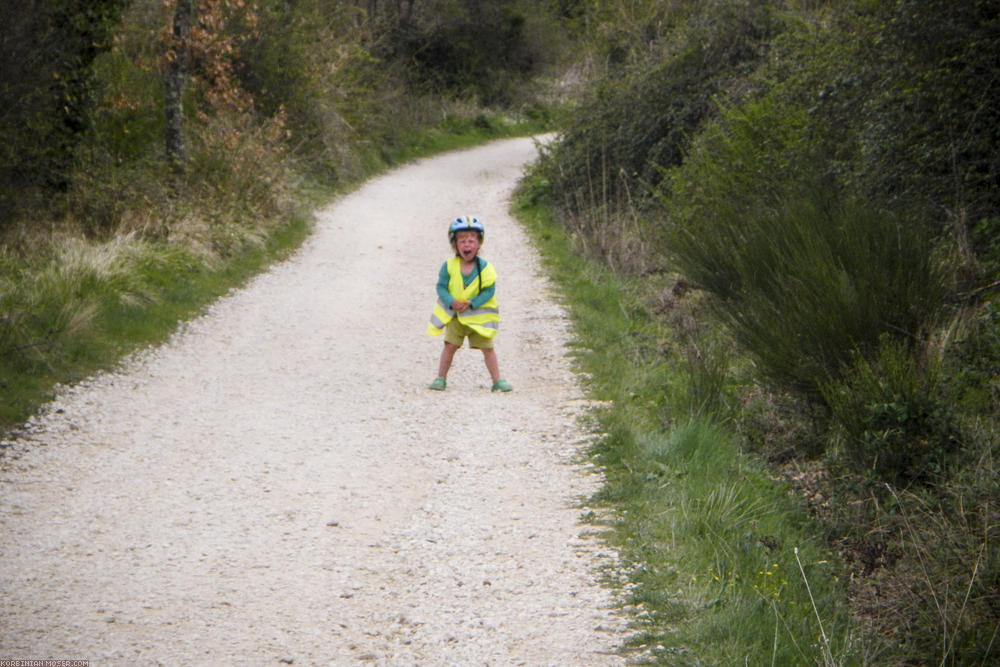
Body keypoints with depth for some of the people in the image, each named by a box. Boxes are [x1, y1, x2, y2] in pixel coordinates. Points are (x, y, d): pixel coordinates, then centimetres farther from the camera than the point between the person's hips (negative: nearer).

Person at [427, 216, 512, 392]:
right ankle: (441, 378, 11)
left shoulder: (484, 267, -11)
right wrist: (452, 302, -21)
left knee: (487, 347, 1)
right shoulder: (449, 266, -8)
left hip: (479, 314, -1)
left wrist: (471, 303, -22)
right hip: (455, 315, 1)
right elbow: (441, 287, -5)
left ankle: (497, 380, 8)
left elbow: (489, 291, -11)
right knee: (450, 345, -1)